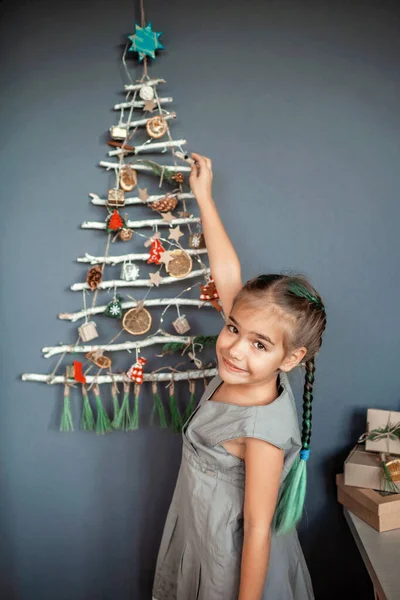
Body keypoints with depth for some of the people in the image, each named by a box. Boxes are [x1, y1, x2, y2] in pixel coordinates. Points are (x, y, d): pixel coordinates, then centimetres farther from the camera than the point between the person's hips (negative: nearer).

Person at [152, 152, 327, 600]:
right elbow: (227, 275, -10)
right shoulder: (240, 371, -15)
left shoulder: (264, 429, -34)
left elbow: (257, 529, -26)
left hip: (234, 560, -7)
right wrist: (203, 196, -3)